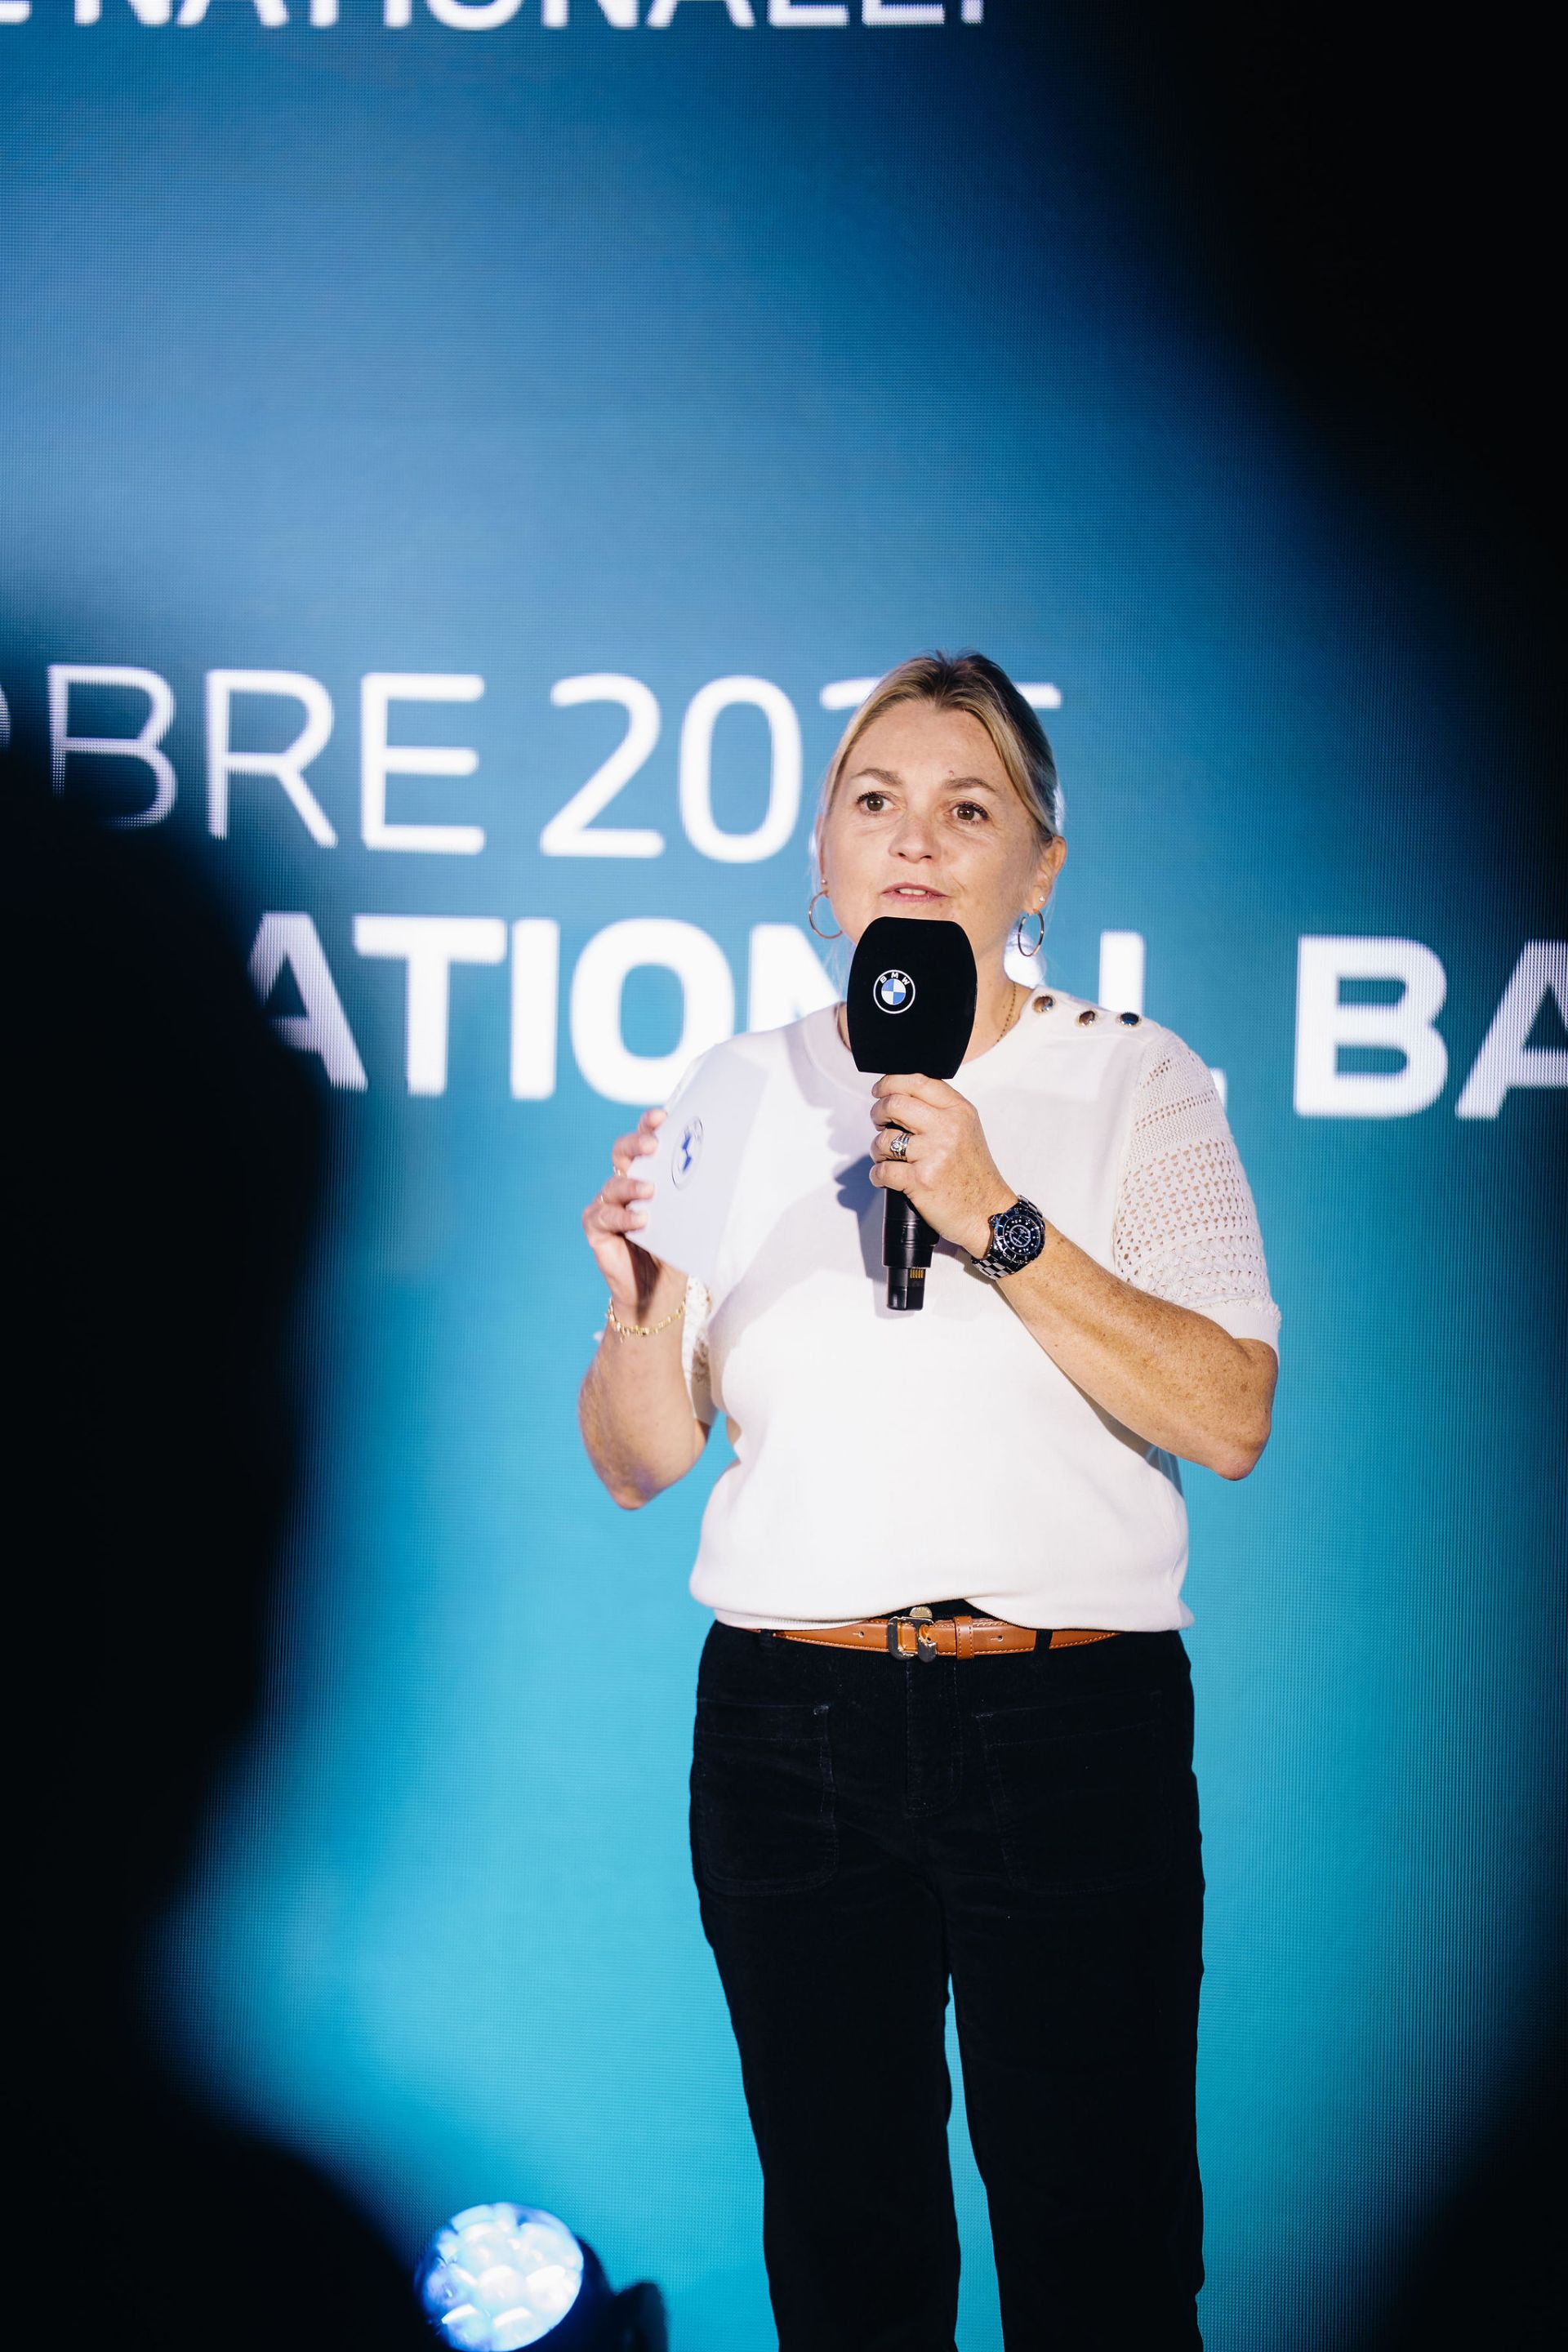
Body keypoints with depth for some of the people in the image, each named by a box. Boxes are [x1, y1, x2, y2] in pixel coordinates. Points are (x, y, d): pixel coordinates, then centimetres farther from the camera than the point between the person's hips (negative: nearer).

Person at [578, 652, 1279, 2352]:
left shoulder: (1136, 1083, 2)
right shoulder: (738, 1095, 9)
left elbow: (1229, 1419, -10)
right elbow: (638, 1461, 10)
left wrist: (998, 1223, -18)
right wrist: (640, 1302, -10)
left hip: (1071, 1720, -2)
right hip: (787, 1728, 2)